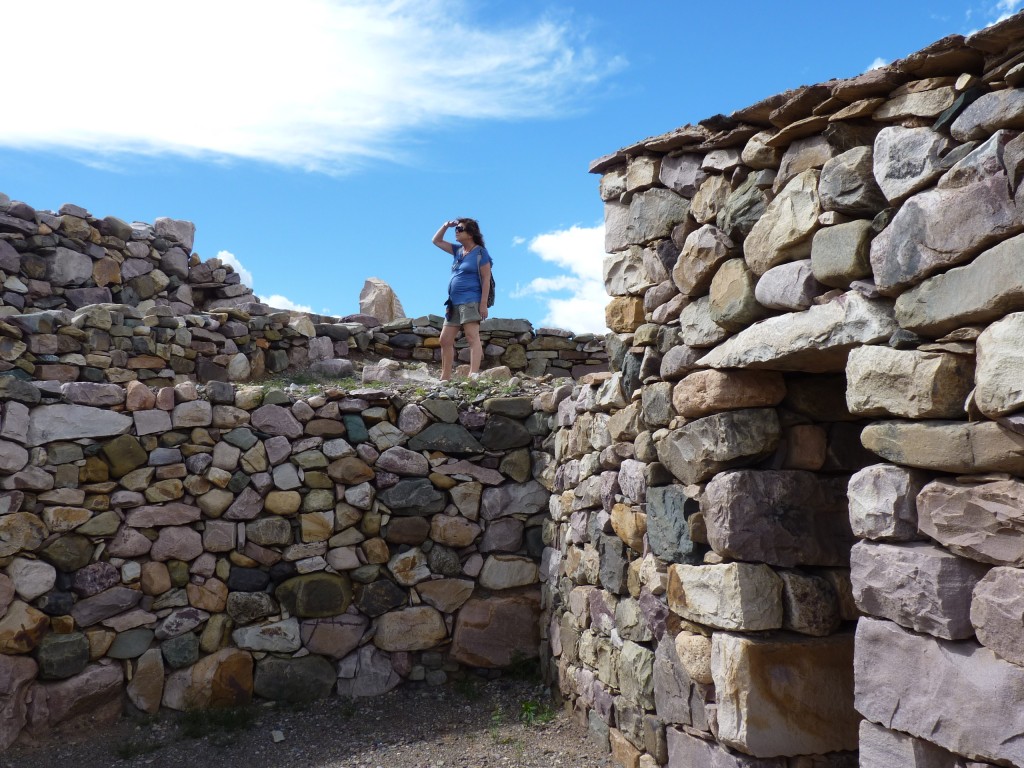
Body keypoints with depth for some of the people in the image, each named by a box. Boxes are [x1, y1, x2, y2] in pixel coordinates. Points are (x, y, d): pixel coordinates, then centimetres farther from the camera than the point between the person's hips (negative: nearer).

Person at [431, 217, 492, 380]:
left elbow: (486, 279, -10)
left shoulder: (480, 253, -4)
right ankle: (445, 378, 11)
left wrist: (483, 304, -18)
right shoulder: (458, 250, 17)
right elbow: (436, 241, 26)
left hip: (470, 301, -8)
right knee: (445, 340, 6)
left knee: (472, 337, -17)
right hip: (454, 302, 8)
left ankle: (473, 374, -26)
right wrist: (445, 226, 11)